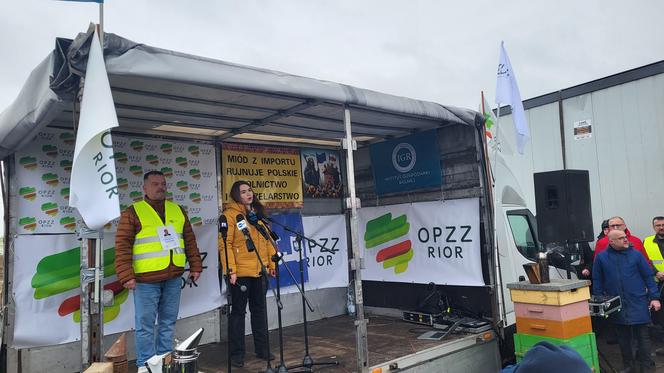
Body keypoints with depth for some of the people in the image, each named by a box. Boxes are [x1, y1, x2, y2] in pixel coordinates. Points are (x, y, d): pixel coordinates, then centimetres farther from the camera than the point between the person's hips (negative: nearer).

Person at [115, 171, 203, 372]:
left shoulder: (178, 211, 12)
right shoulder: (132, 213, -3)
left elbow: (190, 241, 14)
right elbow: (122, 247, -8)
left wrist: (195, 266, 9)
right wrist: (126, 276, -14)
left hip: (173, 278, 5)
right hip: (146, 280, -4)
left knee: (168, 322, 13)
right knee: (145, 324, 3)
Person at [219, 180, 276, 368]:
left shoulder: (257, 213, 13)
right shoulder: (231, 214, -8)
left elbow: (267, 240, 14)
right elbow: (225, 244, -14)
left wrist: (272, 263, 10)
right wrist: (230, 269, -19)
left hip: (260, 271, 6)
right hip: (240, 272, -6)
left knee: (259, 309, 15)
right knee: (238, 311, 4)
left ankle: (262, 349, 27)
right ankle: (237, 354, 15)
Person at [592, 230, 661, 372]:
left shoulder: (635, 254, 0)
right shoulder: (601, 257, 1)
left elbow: (648, 276, 2)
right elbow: (597, 281, 5)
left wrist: (654, 297, -4)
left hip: (638, 303, -1)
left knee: (642, 335, 3)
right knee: (623, 337, 11)